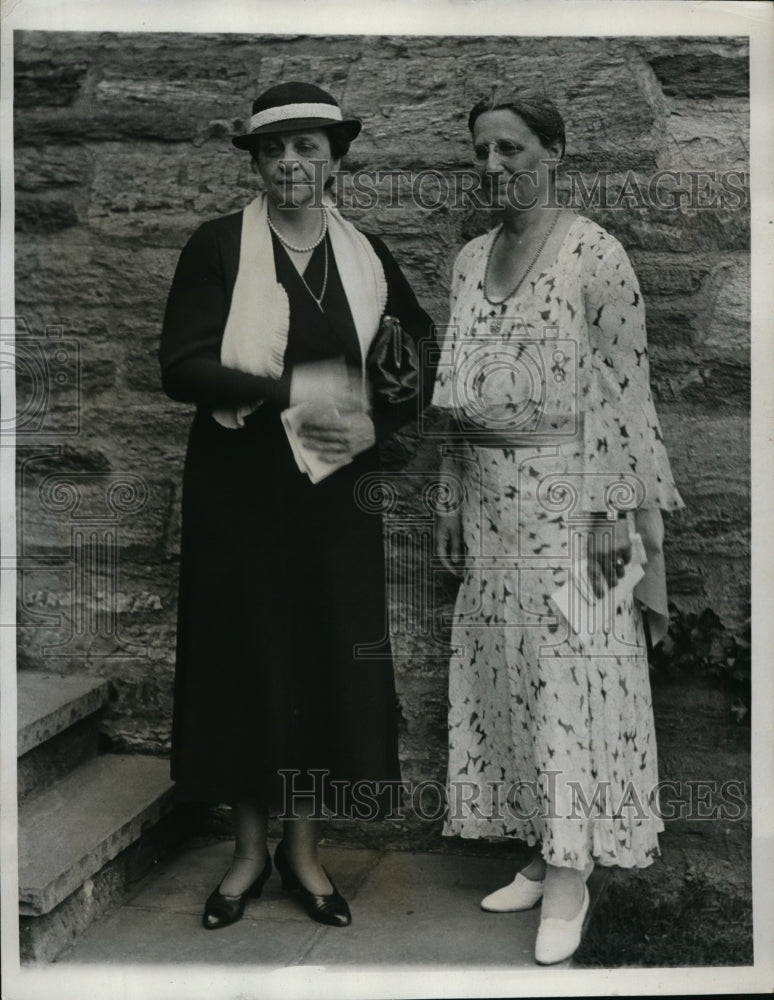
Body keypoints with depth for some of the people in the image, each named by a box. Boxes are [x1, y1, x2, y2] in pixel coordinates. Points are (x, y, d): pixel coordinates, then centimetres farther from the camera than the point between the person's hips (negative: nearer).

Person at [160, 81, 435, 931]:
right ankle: (249, 850, 27)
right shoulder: (217, 246, -2)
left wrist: (373, 423, -6)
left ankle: (302, 848, 27)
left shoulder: (366, 255, 7)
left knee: (331, 663, 6)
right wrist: (292, 392, -22)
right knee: (243, 662, 6)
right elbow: (181, 367, -11)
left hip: (335, 495, 3)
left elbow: (423, 359, 12)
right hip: (240, 493, -2)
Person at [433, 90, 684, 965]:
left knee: (570, 674, -1)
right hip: (491, 500, 7)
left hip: (568, 497, -6)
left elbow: (621, 388, -10)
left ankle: (570, 875, 12)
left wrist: (613, 510, -14)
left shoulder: (595, 255, -7)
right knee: (502, 675, 9)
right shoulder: (470, 260, 12)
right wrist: (453, 503, 12)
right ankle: (541, 855, 24)